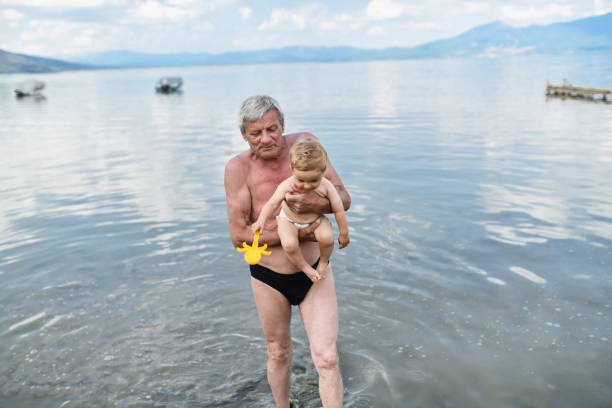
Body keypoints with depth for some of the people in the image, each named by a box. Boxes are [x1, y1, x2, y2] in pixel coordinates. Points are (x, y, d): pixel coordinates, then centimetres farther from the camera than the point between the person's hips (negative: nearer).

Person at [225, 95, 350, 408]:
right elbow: (239, 235, -18)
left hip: (315, 271, 1)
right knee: (279, 353, 20)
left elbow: (344, 199, -10)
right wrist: (297, 234, -24)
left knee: (327, 358, -4)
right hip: (268, 277, 0)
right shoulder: (238, 168, -16)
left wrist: (317, 204, -33)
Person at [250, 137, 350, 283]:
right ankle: (305, 267, 0)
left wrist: (344, 234, -6)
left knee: (327, 237, -28)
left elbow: (338, 210, -14)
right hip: (289, 219, -1)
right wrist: (261, 221, -32)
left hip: (316, 219, 1)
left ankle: (324, 262, 4)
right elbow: (272, 203, -20)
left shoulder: (326, 186, -24)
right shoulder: (287, 185, -28)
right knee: (289, 244, -29)